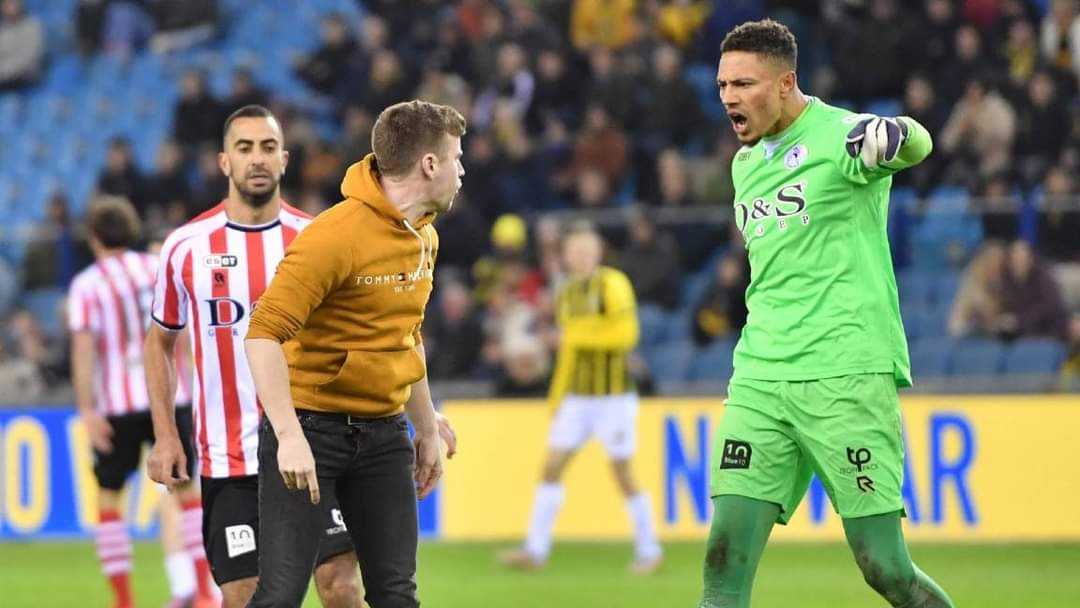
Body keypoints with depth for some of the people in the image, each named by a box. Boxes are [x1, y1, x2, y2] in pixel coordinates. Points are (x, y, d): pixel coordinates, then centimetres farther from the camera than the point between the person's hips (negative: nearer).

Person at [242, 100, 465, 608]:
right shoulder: (335, 235, -18)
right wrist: (289, 436, -28)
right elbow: (264, 333, -22)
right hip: (311, 426, -8)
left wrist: (427, 429, 26)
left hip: (383, 433, 8)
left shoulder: (425, 237, 10)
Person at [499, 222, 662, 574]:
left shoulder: (612, 284, -9)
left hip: (613, 396, -6)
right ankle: (536, 550, 0)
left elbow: (626, 333, -19)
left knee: (622, 473, -1)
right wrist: (557, 395, 20)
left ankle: (648, 550, 13)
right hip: (577, 397, 6)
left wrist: (583, 334, -18)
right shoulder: (567, 294, 12)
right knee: (552, 465, -1)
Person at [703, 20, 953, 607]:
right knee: (725, 557, -8)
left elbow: (917, 143, -29)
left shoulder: (838, 136, -7)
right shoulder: (746, 163, 17)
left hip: (848, 375, -6)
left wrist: (898, 137, -52)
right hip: (760, 377, 6)